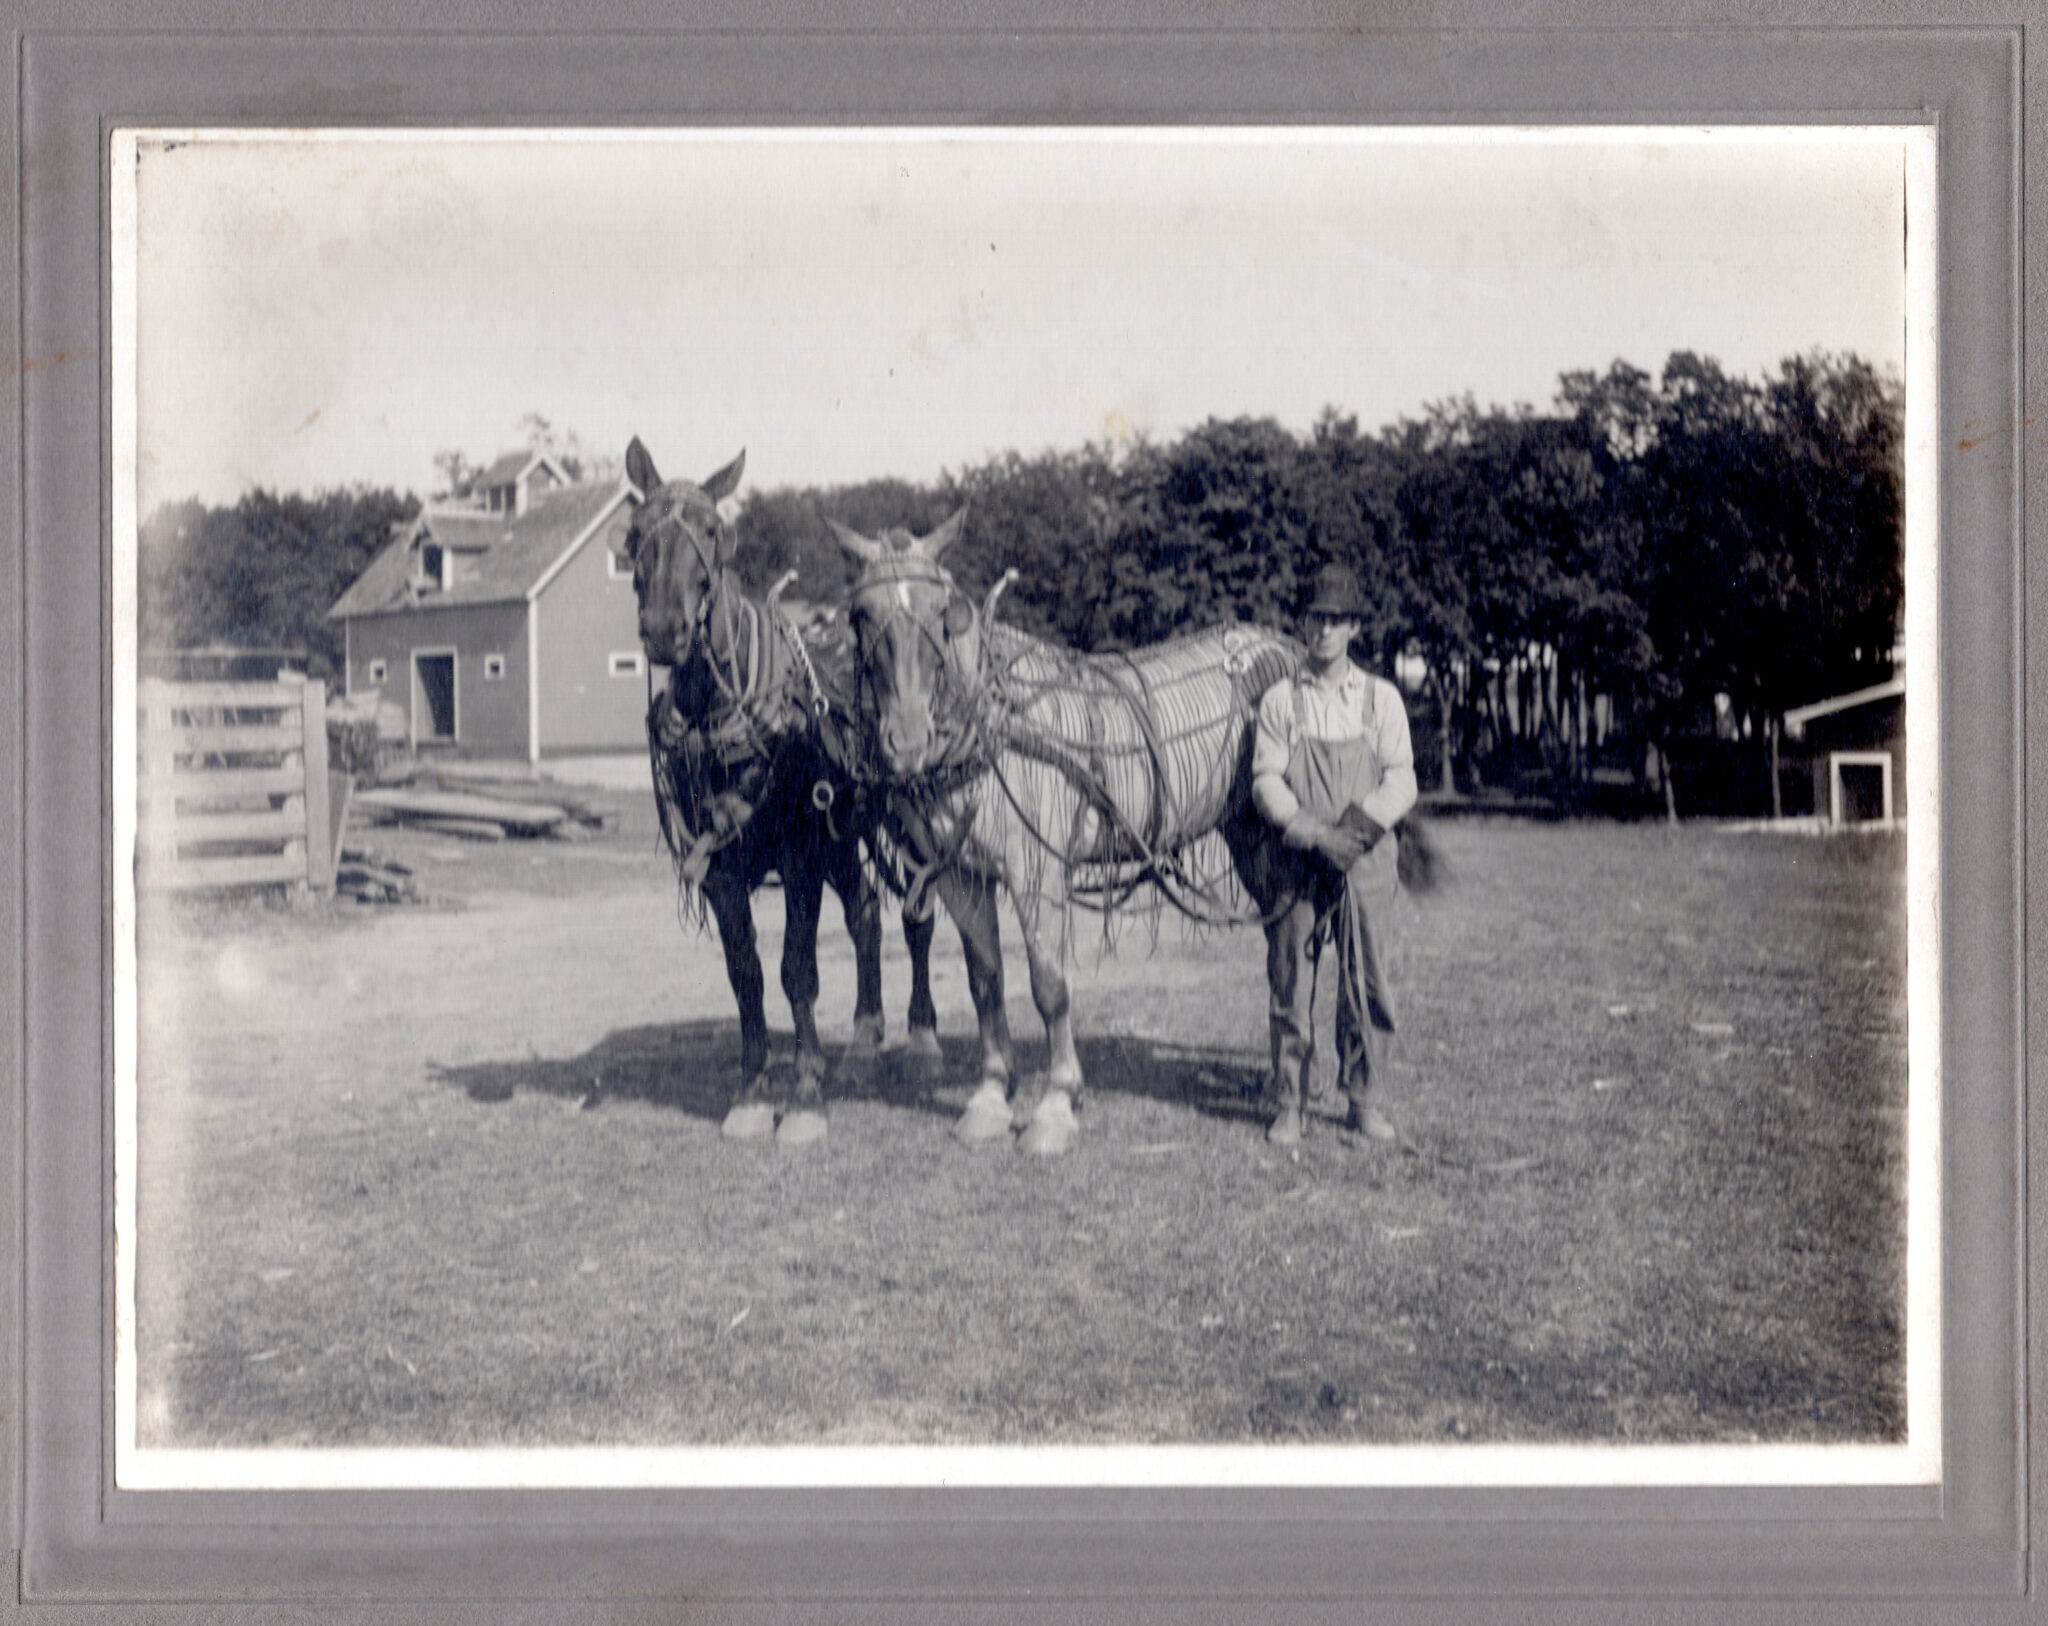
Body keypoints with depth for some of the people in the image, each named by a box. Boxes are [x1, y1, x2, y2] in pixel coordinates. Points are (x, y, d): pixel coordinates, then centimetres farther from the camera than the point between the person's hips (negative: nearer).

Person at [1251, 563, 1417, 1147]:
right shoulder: (1279, 700, 6)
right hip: (1298, 862, -1)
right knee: (1290, 985, 1)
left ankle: (1363, 1100, 15)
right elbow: (1265, 780, -2)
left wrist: (1361, 826, -14)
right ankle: (1287, 1104, 10)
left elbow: (1401, 780, 3)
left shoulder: (1381, 698, 9)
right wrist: (1312, 832, -17)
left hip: (1366, 858, 1)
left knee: (1367, 983, 2)